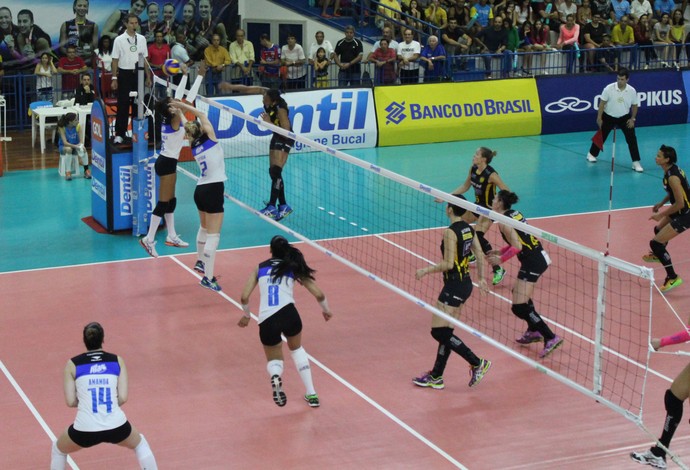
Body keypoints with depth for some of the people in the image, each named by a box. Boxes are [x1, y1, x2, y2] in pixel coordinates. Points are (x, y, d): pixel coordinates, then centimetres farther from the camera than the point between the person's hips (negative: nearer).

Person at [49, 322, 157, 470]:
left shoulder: (73, 364, 5)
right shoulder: (117, 360, 7)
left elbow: (70, 401, 4)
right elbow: (123, 398, 2)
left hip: (85, 429, -1)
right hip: (116, 426, 1)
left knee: (58, 450, 32)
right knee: (140, 444, 34)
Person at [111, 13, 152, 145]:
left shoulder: (142, 39, 6)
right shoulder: (119, 40, -4)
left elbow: (145, 59, 10)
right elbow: (115, 60, -4)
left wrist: (148, 76, 8)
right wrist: (114, 78, -8)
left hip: (138, 74, 3)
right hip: (125, 74, -3)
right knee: (123, 105, -2)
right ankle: (119, 134, 3)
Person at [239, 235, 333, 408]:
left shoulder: (260, 268, 17)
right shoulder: (294, 268, 15)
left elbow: (244, 297, 8)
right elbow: (319, 294, 12)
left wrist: (247, 315, 28)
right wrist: (326, 310, 32)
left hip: (266, 320, 0)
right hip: (288, 313, 0)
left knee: (273, 359, 21)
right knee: (297, 349, 31)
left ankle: (275, 376, -17)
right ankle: (311, 394, 24)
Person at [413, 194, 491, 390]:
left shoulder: (450, 232, -18)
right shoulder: (468, 229, 7)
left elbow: (448, 264, -22)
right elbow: (480, 256, 13)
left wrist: (426, 270, -10)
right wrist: (482, 279, 22)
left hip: (454, 286, -9)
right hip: (465, 283, 9)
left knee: (439, 331, -4)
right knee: (445, 332, 13)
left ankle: (477, 363, -4)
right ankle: (436, 377, 19)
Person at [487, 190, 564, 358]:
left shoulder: (504, 221, -12)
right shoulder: (515, 213, 13)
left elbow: (517, 247, -20)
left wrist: (501, 259, -9)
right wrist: (501, 251, 18)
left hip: (532, 262, -10)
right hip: (541, 256, 10)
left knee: (519, 307, -9)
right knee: (520, 293, 29)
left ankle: (551, 338, -13)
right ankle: (534, 331, 38)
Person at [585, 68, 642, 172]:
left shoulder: (632, 91, -15)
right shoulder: (609, 88, -21)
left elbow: (634, 105, 1)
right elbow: (602, 103, -12)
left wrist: (632, 119, -5)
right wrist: (599, 118, -10)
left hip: (624, 117, 1)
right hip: (608, 116, -1)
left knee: (632, 139, -10)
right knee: (601, 136, 13)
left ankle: (636, 162, -3)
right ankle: (592, 154, 39)